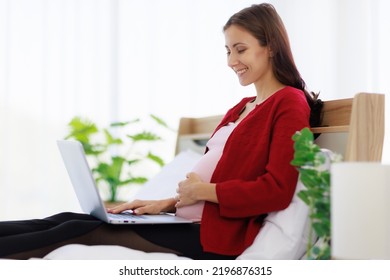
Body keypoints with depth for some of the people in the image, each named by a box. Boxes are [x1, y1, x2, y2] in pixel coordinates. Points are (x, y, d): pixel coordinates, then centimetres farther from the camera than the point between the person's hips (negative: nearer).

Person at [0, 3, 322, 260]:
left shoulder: (290, 104, -6)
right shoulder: (243, 107, 21)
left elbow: (277, 190, -17)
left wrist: (204, 190, -11)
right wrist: (166, 203, 8)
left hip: (216, 234, -8)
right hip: (189, 219, 8)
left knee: (81, 231, -14)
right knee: (72, 219, -5)